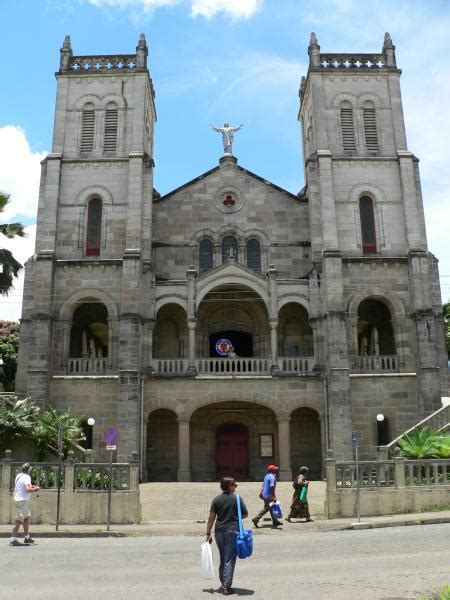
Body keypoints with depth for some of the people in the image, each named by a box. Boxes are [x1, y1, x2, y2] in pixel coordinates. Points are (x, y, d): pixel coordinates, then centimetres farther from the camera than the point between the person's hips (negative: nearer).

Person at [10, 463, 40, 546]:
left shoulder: (19, 475, 12)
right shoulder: (27, 477, -16)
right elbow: (27, 489, -29)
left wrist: (31, 487, 17)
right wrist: (35, 489, -12)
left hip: (17, 499, 10)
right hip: (21, 501, -10)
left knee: (27, 517, 17)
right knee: (18, 520, -4)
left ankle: (27, 537, 23)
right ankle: (13, 540, -1)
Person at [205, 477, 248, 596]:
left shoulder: (216, 499, -1)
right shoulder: (237, 498, -7)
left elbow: (211, 518, -2)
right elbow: (245, 514, -1)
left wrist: (208, 534, 4)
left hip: (219, 532, 3)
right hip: (233, 531, -3)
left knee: (222, 559, 18)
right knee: (230, 559, 2)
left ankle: (223, 583, 27)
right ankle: (226, 586, -1)